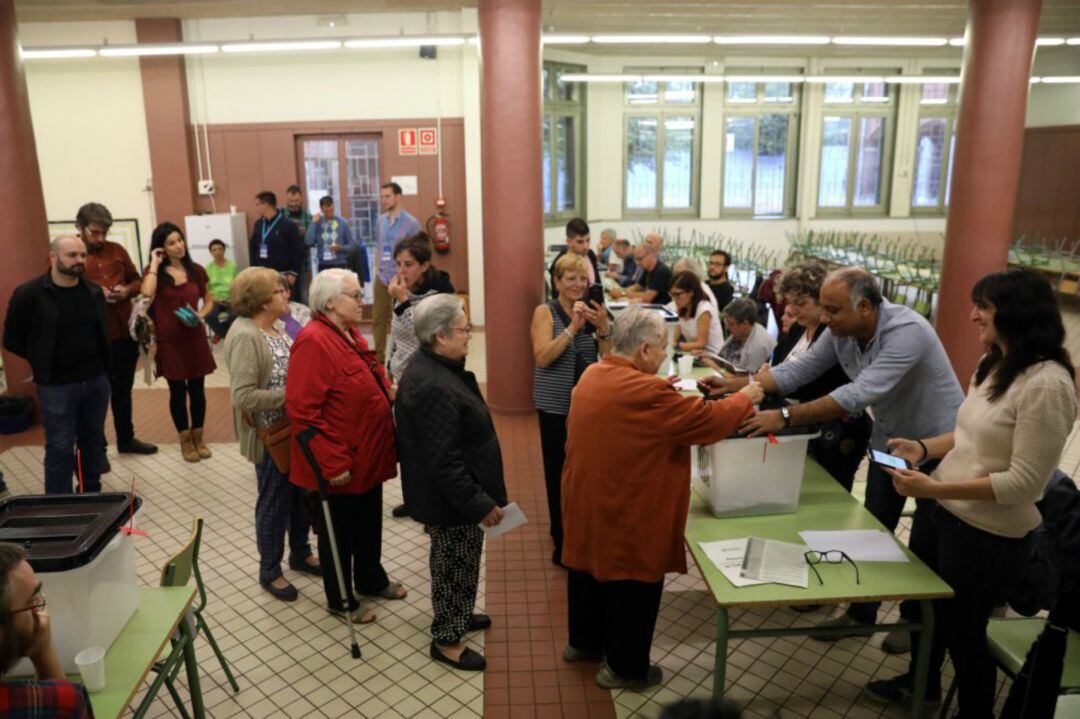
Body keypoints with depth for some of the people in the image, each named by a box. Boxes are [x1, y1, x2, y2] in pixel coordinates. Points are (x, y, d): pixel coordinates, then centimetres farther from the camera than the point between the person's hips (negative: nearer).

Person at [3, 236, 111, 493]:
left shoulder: (94, 292, 4)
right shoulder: (29, 294, -10)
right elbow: (12, 340, -2)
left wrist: (102, 364, 8)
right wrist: (44, 362, -1)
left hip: (97, 380, 5)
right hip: (57, 386, -4)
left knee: (93, 440, 15)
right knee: (60, 448, 3)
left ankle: (92, 495, 29)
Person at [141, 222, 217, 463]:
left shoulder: (196, 271, 3)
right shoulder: (155, 273, -4)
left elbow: (209, 300, 14)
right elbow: (147, 296, -25)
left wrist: (200, 315, -7)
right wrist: (154, 264, -16)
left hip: (195, 339, 2)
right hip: (169, 341, -2)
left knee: (197, 390, 9)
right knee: (178, 392, 7)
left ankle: (198, 437, 26)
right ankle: (185, 440, 22)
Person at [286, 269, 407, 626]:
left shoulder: (351, 334, 7)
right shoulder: (314, 341, -22)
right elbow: (302, 410, -25)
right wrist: (332, 463, -24)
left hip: (369, 455, 9)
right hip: (340, 466, -9)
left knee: (369, 523, 24)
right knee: (339, 531, 11)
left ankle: (371, 580, 45)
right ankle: (340, 601, 30)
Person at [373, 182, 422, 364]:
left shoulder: (411, 223, -9)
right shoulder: (380, 221, 7)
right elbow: (378, 247, 15)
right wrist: (378, 270, 8)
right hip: (382, 279, 5)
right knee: (378, 319, 11)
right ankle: (379, 357, 24)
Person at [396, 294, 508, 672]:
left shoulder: (433, 367, 4)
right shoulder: (433, 388, -31)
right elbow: (444, 461, -30)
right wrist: (480, 503, -23)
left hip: (450, 494, 10)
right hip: (450, 497, -10)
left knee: (455, 561, 25)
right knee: (455, 563, 7)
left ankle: (455, 614, 45)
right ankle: (447, 640, 25)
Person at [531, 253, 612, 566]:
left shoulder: (593, 310, 4)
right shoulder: (545, 312, -5)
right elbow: (543, 357, -18)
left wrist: (602, 327, -17)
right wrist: (573, 327, -24)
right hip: (555, 406, -3)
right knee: (560, 471, 0)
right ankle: (564, 543, 14)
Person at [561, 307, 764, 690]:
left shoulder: (593, 375, 0)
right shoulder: (646, 393, -27)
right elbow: (707, 421, -18)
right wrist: (745, 397, -3)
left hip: (586, 500, 9)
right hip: (626, 511, -9)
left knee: (590, 566, 24)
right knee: (631, 582, 9)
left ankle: (583, 641, 43)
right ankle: (624, 667, 26)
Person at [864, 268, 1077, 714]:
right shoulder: (993, 365, 3)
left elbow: (1025, 482, -25)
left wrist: (933, 488, -28)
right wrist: (924, 447, -2)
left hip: (988, 535, -8)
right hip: (940, 511, 9)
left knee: (960, 627, 15)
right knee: (919, 602, 27)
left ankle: (975, 710, 44)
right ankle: (921, 682, 55)